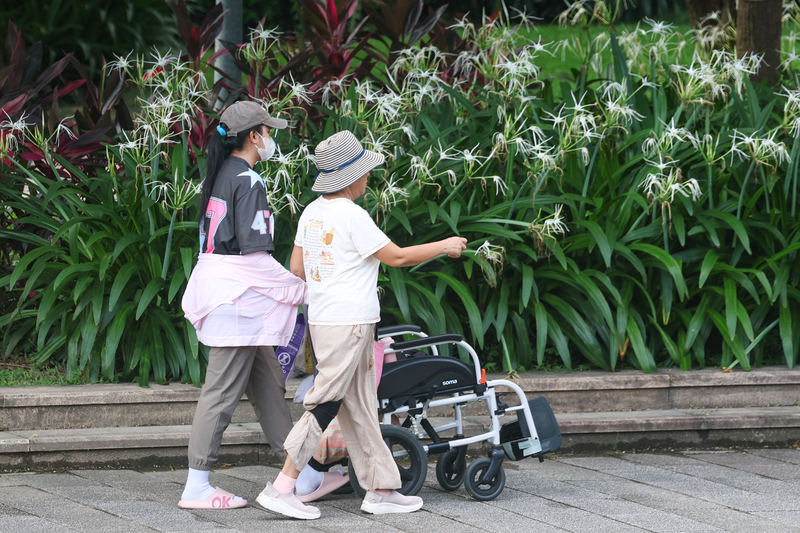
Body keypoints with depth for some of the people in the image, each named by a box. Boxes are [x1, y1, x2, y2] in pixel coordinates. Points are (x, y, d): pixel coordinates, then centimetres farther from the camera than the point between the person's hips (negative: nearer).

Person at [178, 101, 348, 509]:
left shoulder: (220, 177, 15)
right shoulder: (247, 181, -14)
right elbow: (254, 253, -19)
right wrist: (301, 289, -10)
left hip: (220, 288, 10)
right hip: (238, 296, -10)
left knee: (268, 384, 12)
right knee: (222, 391, -7)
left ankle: (302, 476, 15)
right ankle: (196, 487, -4)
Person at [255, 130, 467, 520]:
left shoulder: (312, 213, 10)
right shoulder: (352, 216, -15)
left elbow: (297, 268, 15)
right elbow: (397, 257, -11)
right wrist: (444, 246, 2)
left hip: (323, 319, 9)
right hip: (348, 323, -9)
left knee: (360, 408, 11)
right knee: (324, 406, -8)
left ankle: (381, 489, 13)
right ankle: (281, 488, -11)